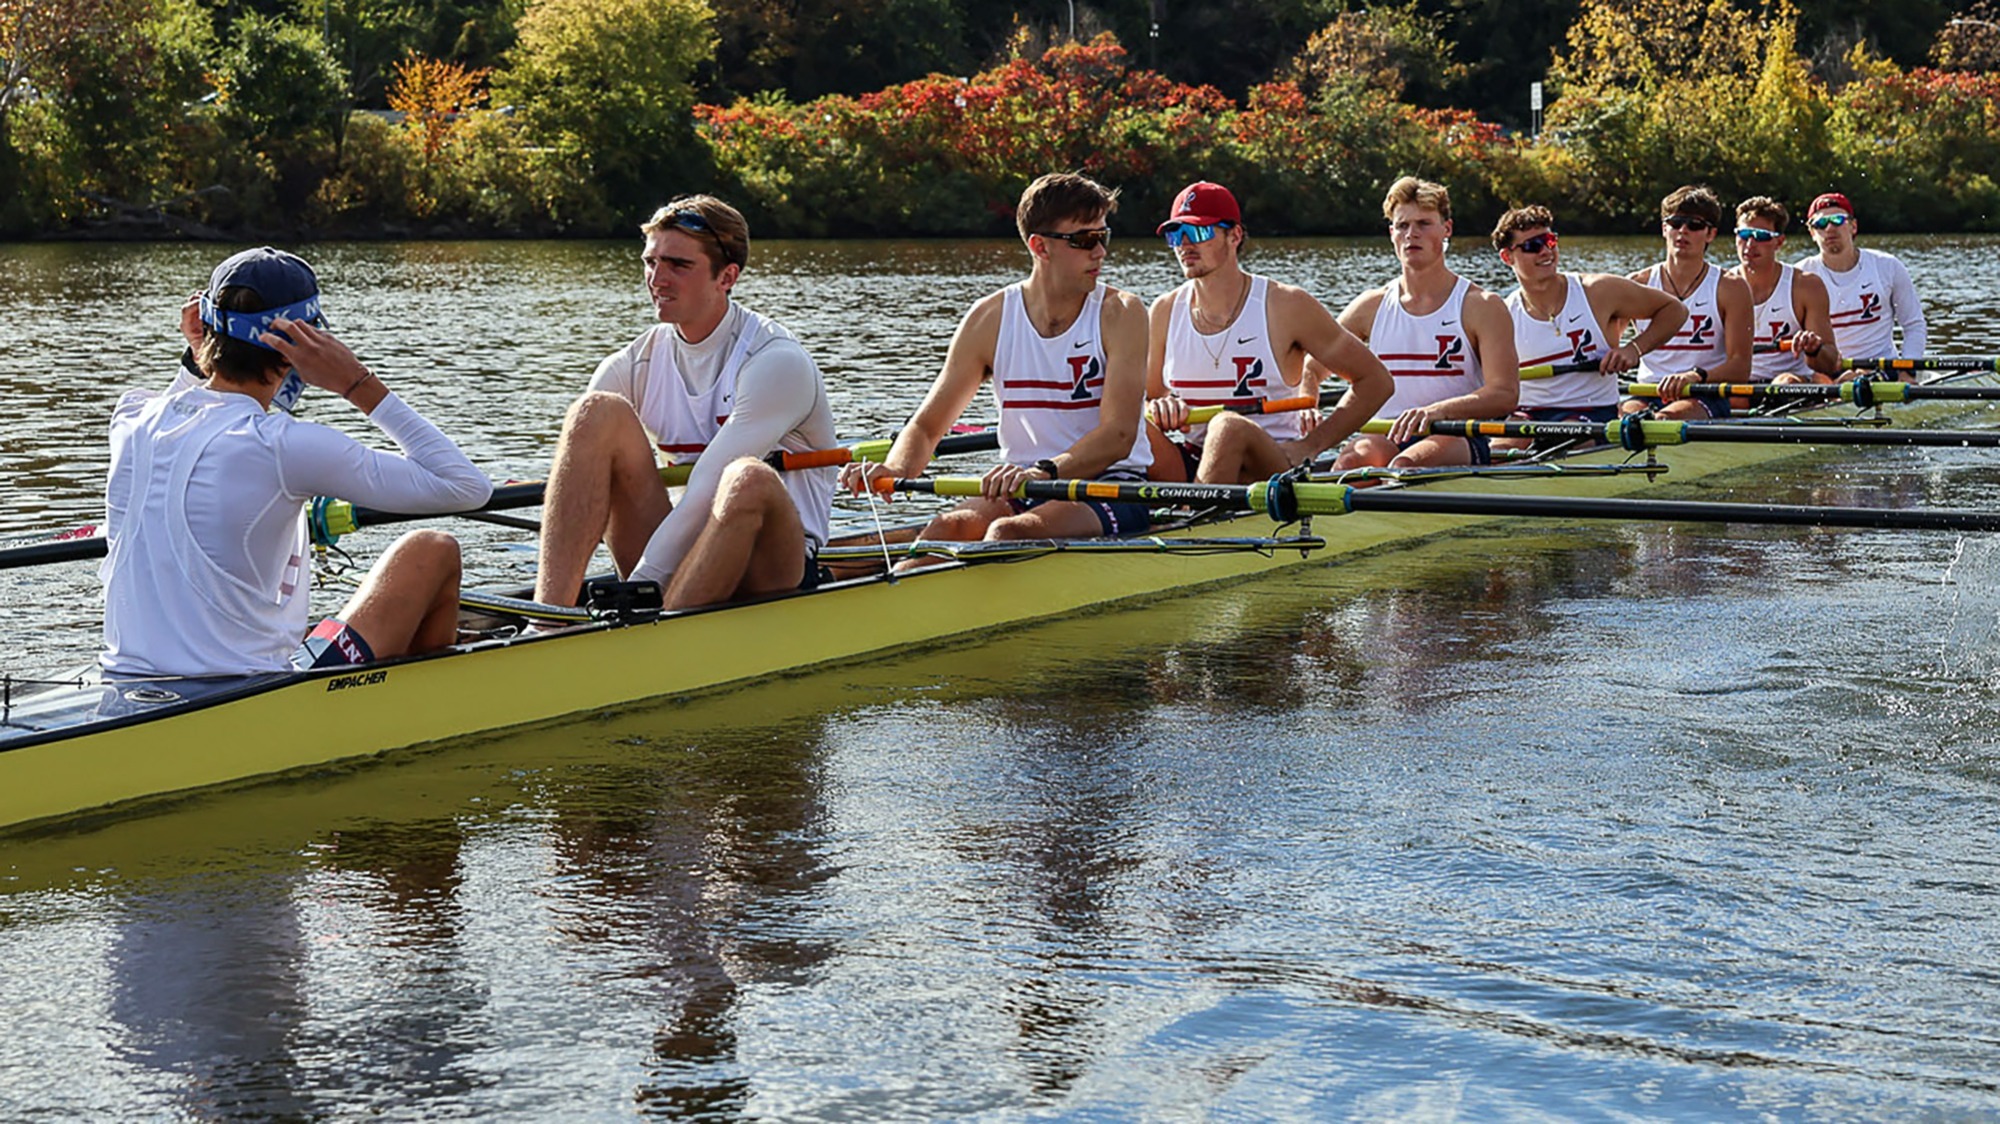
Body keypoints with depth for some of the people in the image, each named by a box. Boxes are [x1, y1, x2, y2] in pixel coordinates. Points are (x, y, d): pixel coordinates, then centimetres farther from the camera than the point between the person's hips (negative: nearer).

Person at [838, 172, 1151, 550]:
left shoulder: (1120, 313, -4)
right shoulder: (990, 319, 5)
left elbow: (1119, 435, -16)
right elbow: (926, 426, 5)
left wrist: (1045, 472, -35)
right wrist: (896, 470, -19)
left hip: (1113, 490, -3)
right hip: (1021, 492, 3)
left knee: (1009, 533, -33)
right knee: (949, 528, -29)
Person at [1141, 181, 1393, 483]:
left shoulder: (1287, 306, -3)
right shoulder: (1165, 311, 8)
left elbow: (1376, 381, 2)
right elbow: (1148, 397, 16)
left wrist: (1309, 448, -6)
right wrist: (1158, 408, -10)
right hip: (1192, 466, 4)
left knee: (1230, 427, -36)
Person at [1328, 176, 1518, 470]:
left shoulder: (1482, 307, 2)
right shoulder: (1372, 307, 15)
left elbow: (1505, 395, -10)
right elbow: (1312, 367, 22)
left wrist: (1438, 410, -29)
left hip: (1456, 439, -3)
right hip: (1386, 439, 3)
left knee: (1405, 464, -38)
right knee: (1353, 459, -33)